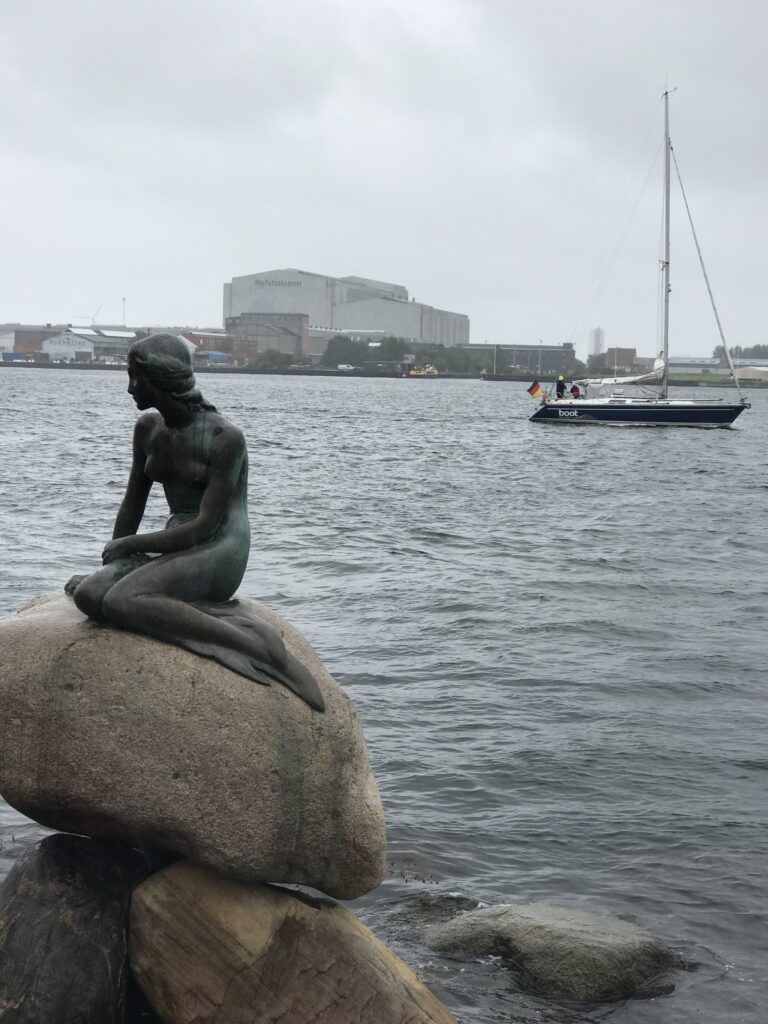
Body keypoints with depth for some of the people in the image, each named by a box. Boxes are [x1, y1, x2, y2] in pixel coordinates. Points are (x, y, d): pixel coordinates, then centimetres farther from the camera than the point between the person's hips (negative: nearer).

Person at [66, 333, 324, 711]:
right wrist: (111, 564, 11)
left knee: (121, 602, -32)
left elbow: (206, 525, -15)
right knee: (88, 595, -22)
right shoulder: (148, 428, 9)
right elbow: (133, 504, 18)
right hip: (174, 551, 7)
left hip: (219, 555, -7)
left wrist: (127, 545, -9)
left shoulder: (225, 437, -13)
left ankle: (263, 648, -30)